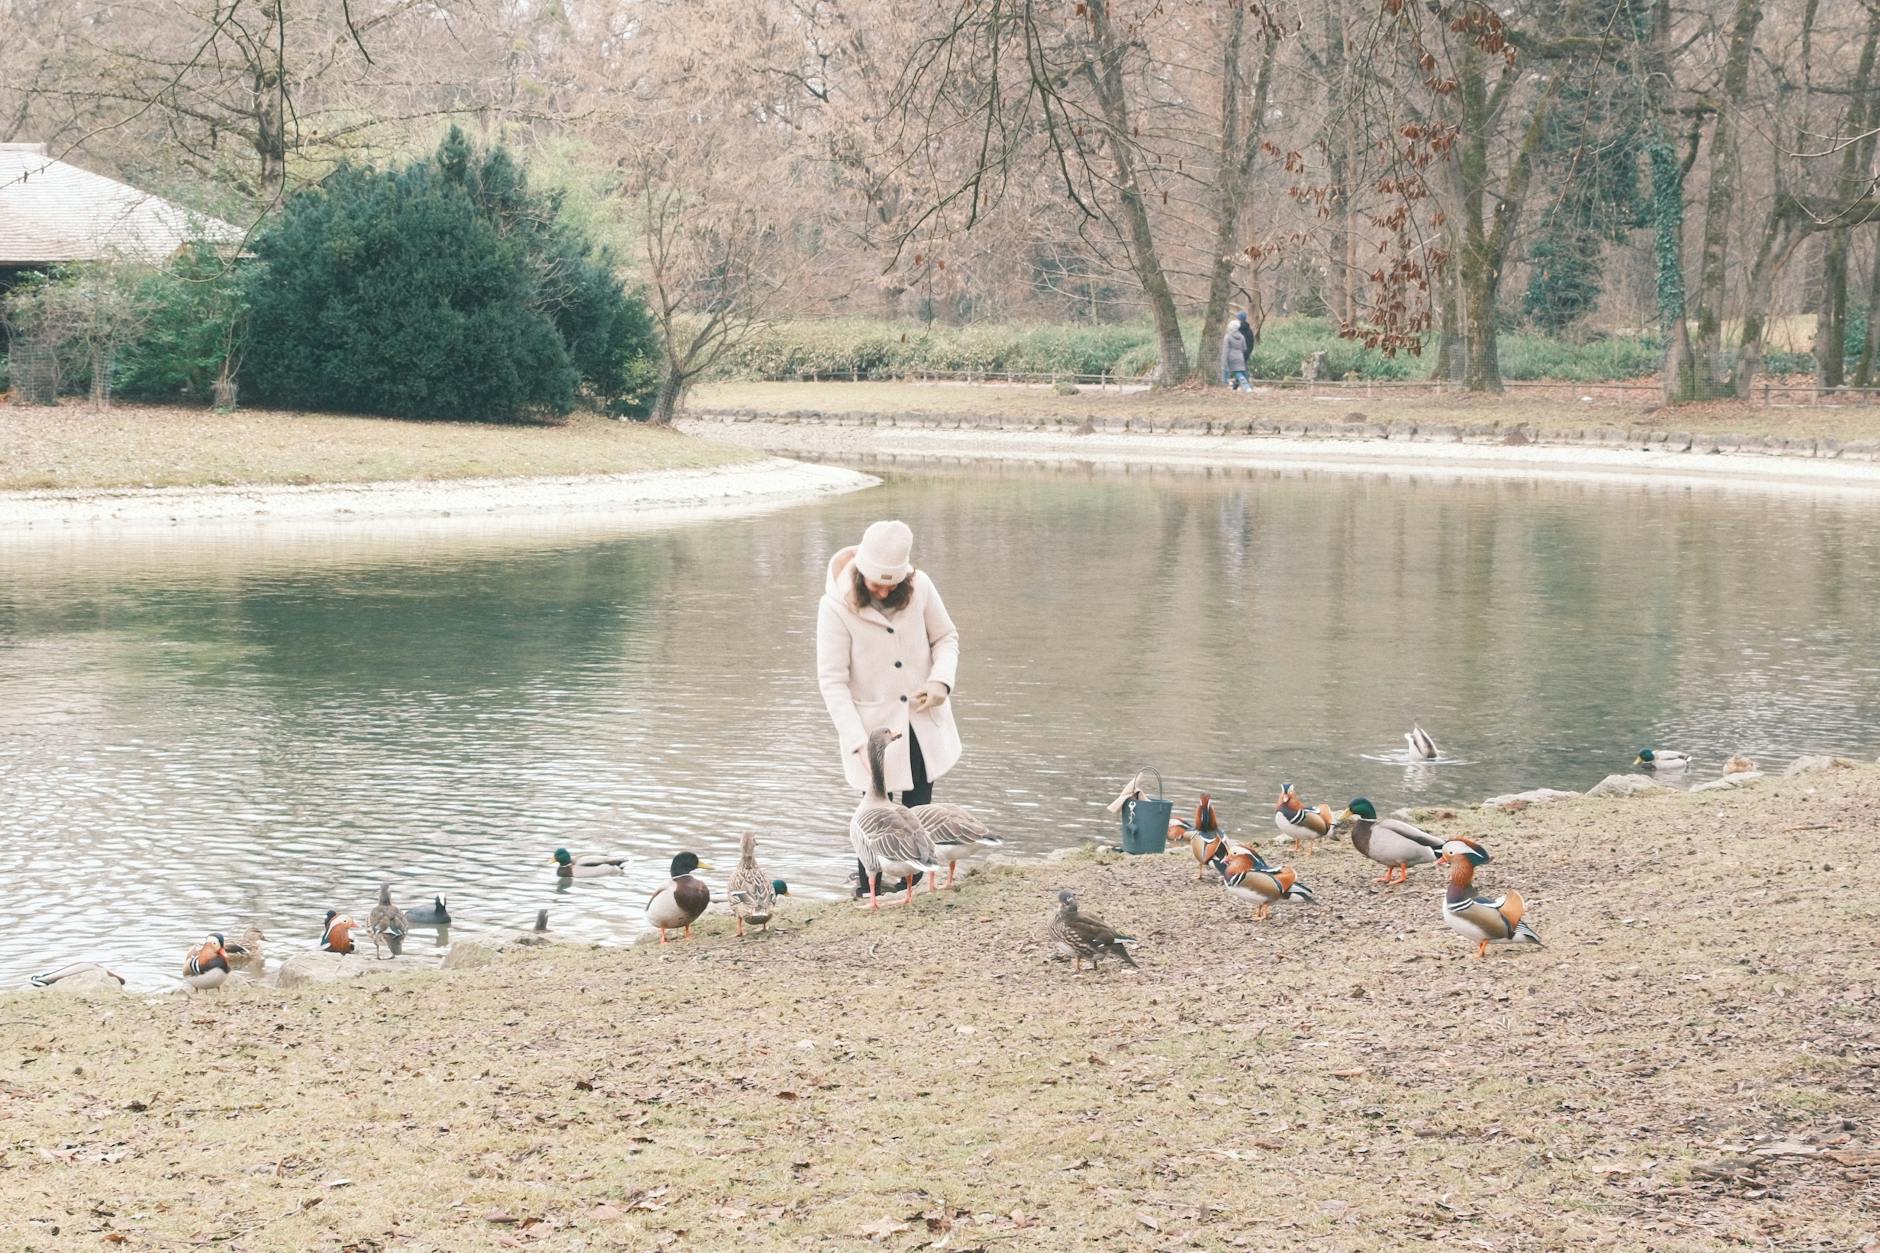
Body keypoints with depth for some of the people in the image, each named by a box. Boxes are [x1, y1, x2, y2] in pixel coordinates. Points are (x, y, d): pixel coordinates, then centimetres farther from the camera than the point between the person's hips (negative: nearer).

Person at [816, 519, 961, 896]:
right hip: (874, 725, -4)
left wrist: (941, 679, -14)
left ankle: (912, 880, 27)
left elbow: (946, 637, 6)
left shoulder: (919, 586, -10)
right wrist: (858, 740, -24)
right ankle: (869, 885, 15)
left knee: (919, 806, 12)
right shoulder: (837, 605, -19)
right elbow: (832, 679, -18)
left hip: (923, 720, 4)